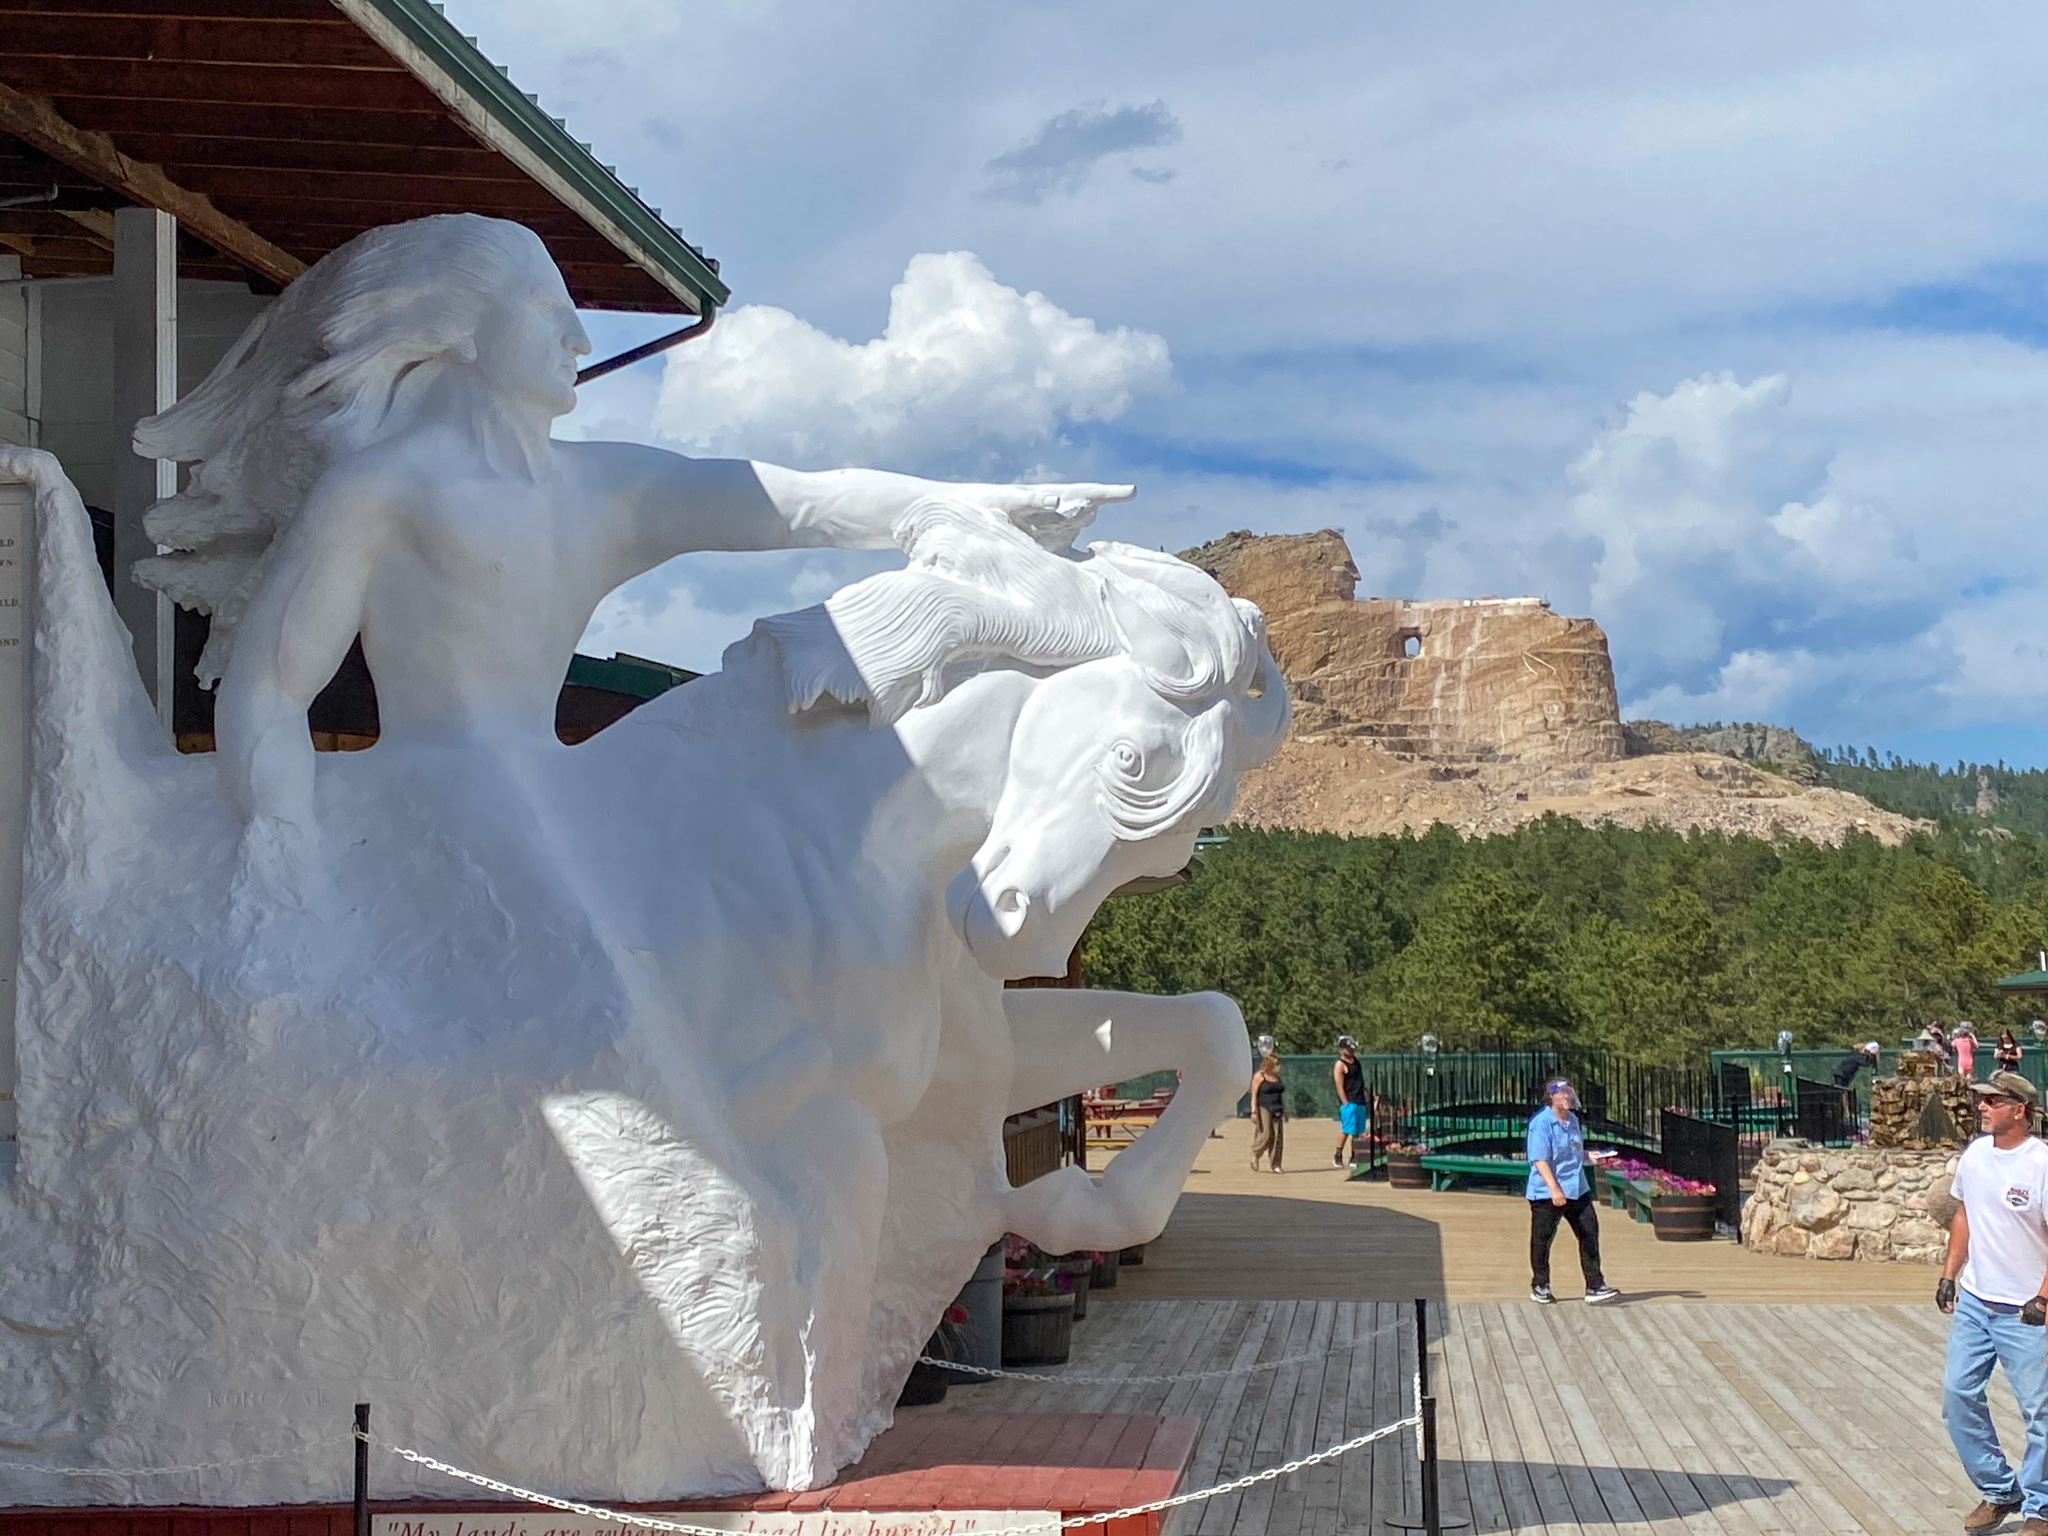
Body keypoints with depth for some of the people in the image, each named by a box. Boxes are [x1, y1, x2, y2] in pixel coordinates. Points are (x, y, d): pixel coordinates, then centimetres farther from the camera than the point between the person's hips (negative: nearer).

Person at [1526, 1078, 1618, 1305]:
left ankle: (1595, 1287, 4)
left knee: (1589, 1233, 0)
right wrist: (1554, 1189, -29)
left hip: (1577, 1190, 7)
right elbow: (1540, 1160, -21)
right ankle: (1540, 1287, 21)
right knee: (1542, 1240, 5)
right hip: (1546, 1193, -7)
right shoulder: (1541, 1124, -14)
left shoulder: (1572, 1120, 12)